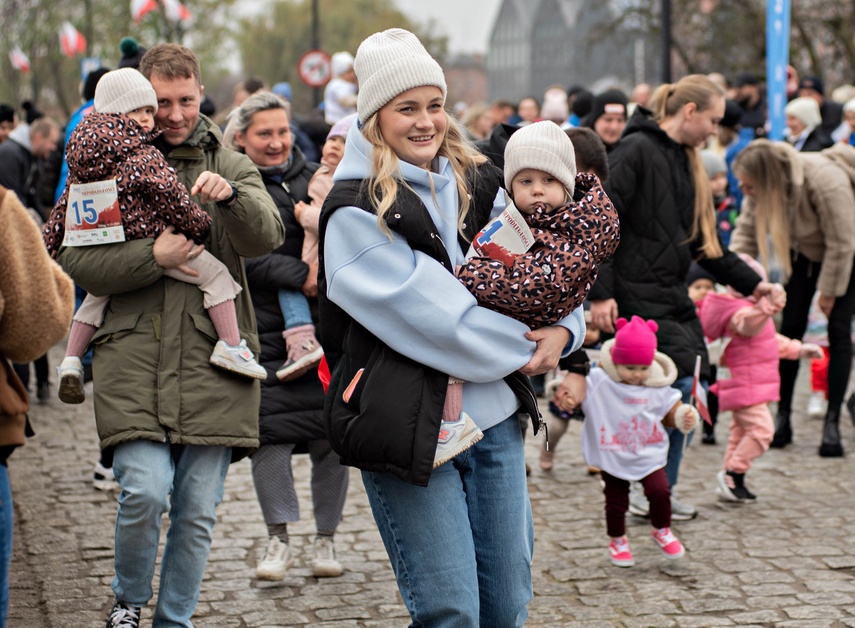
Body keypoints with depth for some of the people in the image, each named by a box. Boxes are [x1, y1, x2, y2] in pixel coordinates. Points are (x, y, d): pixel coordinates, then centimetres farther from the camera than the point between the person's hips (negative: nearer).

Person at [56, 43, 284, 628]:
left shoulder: (232, 166, 13)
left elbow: (267, 236, -5)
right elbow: (76, 257, 0)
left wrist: (230, 195, -25)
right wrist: (153, 256, -13)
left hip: (211, 361, 2)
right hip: (134, 357, -2)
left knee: (198, 509, 4)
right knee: (145, 491, -15)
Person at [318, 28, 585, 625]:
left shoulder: (477, 185, 10)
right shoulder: (355, 212, -10)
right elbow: (437, 318, -17)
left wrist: (563, 329, -8)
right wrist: (530, 342, -9)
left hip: (495, 419, 6)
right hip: (410, 430, -6)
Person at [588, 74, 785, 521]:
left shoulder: (685, 162, 16)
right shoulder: (636, 150, -11)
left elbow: (703, 241, 21)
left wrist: (752, 283, 15)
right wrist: (600, 293, -21)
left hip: (672, 295, 9)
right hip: (637, 296, -9)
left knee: (684, 393, 7)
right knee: (685, 387, -13)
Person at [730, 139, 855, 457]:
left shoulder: (826, 182, -40)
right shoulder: (762, 186, -23)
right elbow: (746, 231, -15)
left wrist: (829, 291, -21)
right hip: (805, 250, 5)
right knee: (791, 326, -2)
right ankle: (782, 416, 5)